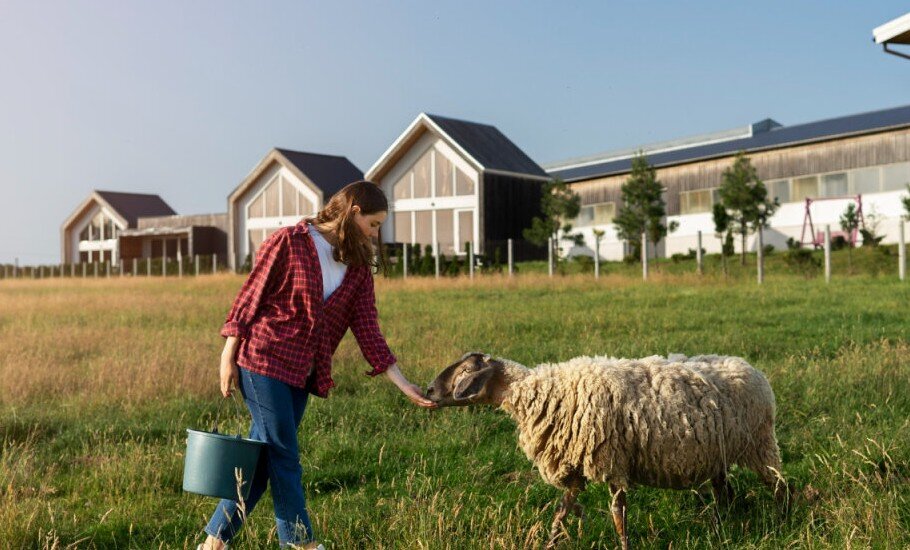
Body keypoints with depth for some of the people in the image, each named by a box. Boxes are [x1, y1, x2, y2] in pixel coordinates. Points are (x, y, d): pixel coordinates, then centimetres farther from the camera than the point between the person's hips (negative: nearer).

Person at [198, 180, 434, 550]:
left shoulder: (358, 268, 8)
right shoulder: (288, 242, -8)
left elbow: (368, 332, 4)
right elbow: (250, 298, -6)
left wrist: (403, 385, -3)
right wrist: (228, 357, -9)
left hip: (302, 374, 6)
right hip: (263, 362, -6)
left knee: (260, 460, 9)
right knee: (284, 457, -3)